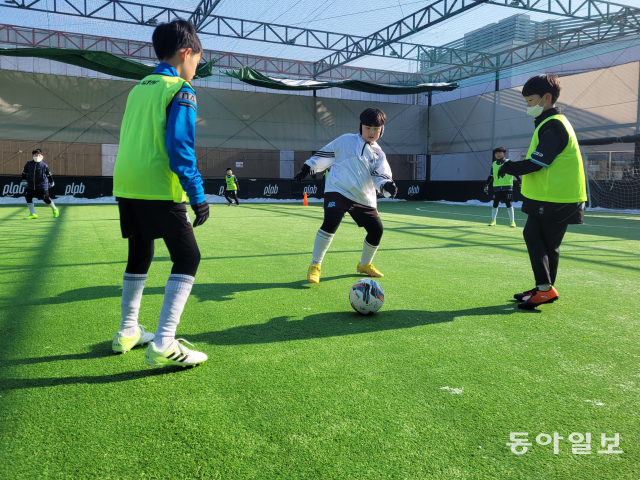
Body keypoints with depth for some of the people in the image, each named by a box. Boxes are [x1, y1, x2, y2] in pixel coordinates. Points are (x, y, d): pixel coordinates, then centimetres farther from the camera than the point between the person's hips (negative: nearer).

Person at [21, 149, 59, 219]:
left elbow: (49, 174, 3)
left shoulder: (44, 165, -10)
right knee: (28, 197, -3)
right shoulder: (29, 164, -2)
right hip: (31, 186, 4)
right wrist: (23, 180, 5)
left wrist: (51, 182, 12)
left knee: (46, 199, 2)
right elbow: (24, 173, 11)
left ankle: (54, 210, 29)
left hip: (42, 186, -3)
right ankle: (32, 214, 8)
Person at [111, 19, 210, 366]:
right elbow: (180, 148, -16)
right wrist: (198, 196, -16)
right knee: (187, 258, -4)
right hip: (159, 190, -8)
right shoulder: (180, 90, -6)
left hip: (126, 186, 8)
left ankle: (128, 332, 29)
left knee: (139, 256, 20)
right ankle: (163, 345, -12)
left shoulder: (138, 89, 18)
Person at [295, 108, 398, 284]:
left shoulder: (379, 154, 12)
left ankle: (365, 264, 31)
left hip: (363, 198, 5)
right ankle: (315, 266, -12)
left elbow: (380, 176, 0)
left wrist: (387, 185, -22)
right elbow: (325, 155, 11)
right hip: (338, 191, -5)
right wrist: (308, 167, 10)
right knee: (331, 223, -26)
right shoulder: (346, 141, 4)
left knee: (376, 229, 4)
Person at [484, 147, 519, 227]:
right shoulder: (493, 164, 7)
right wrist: (486, 184, 11)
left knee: (508, 204, 0)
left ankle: (512, 222, 7)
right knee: (495, 204, 8)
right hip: (496, 187, 3)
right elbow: (491, 176, 15)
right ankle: (493, 221, 18)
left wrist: (520, 181, -6)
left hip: (507, 187, -3)